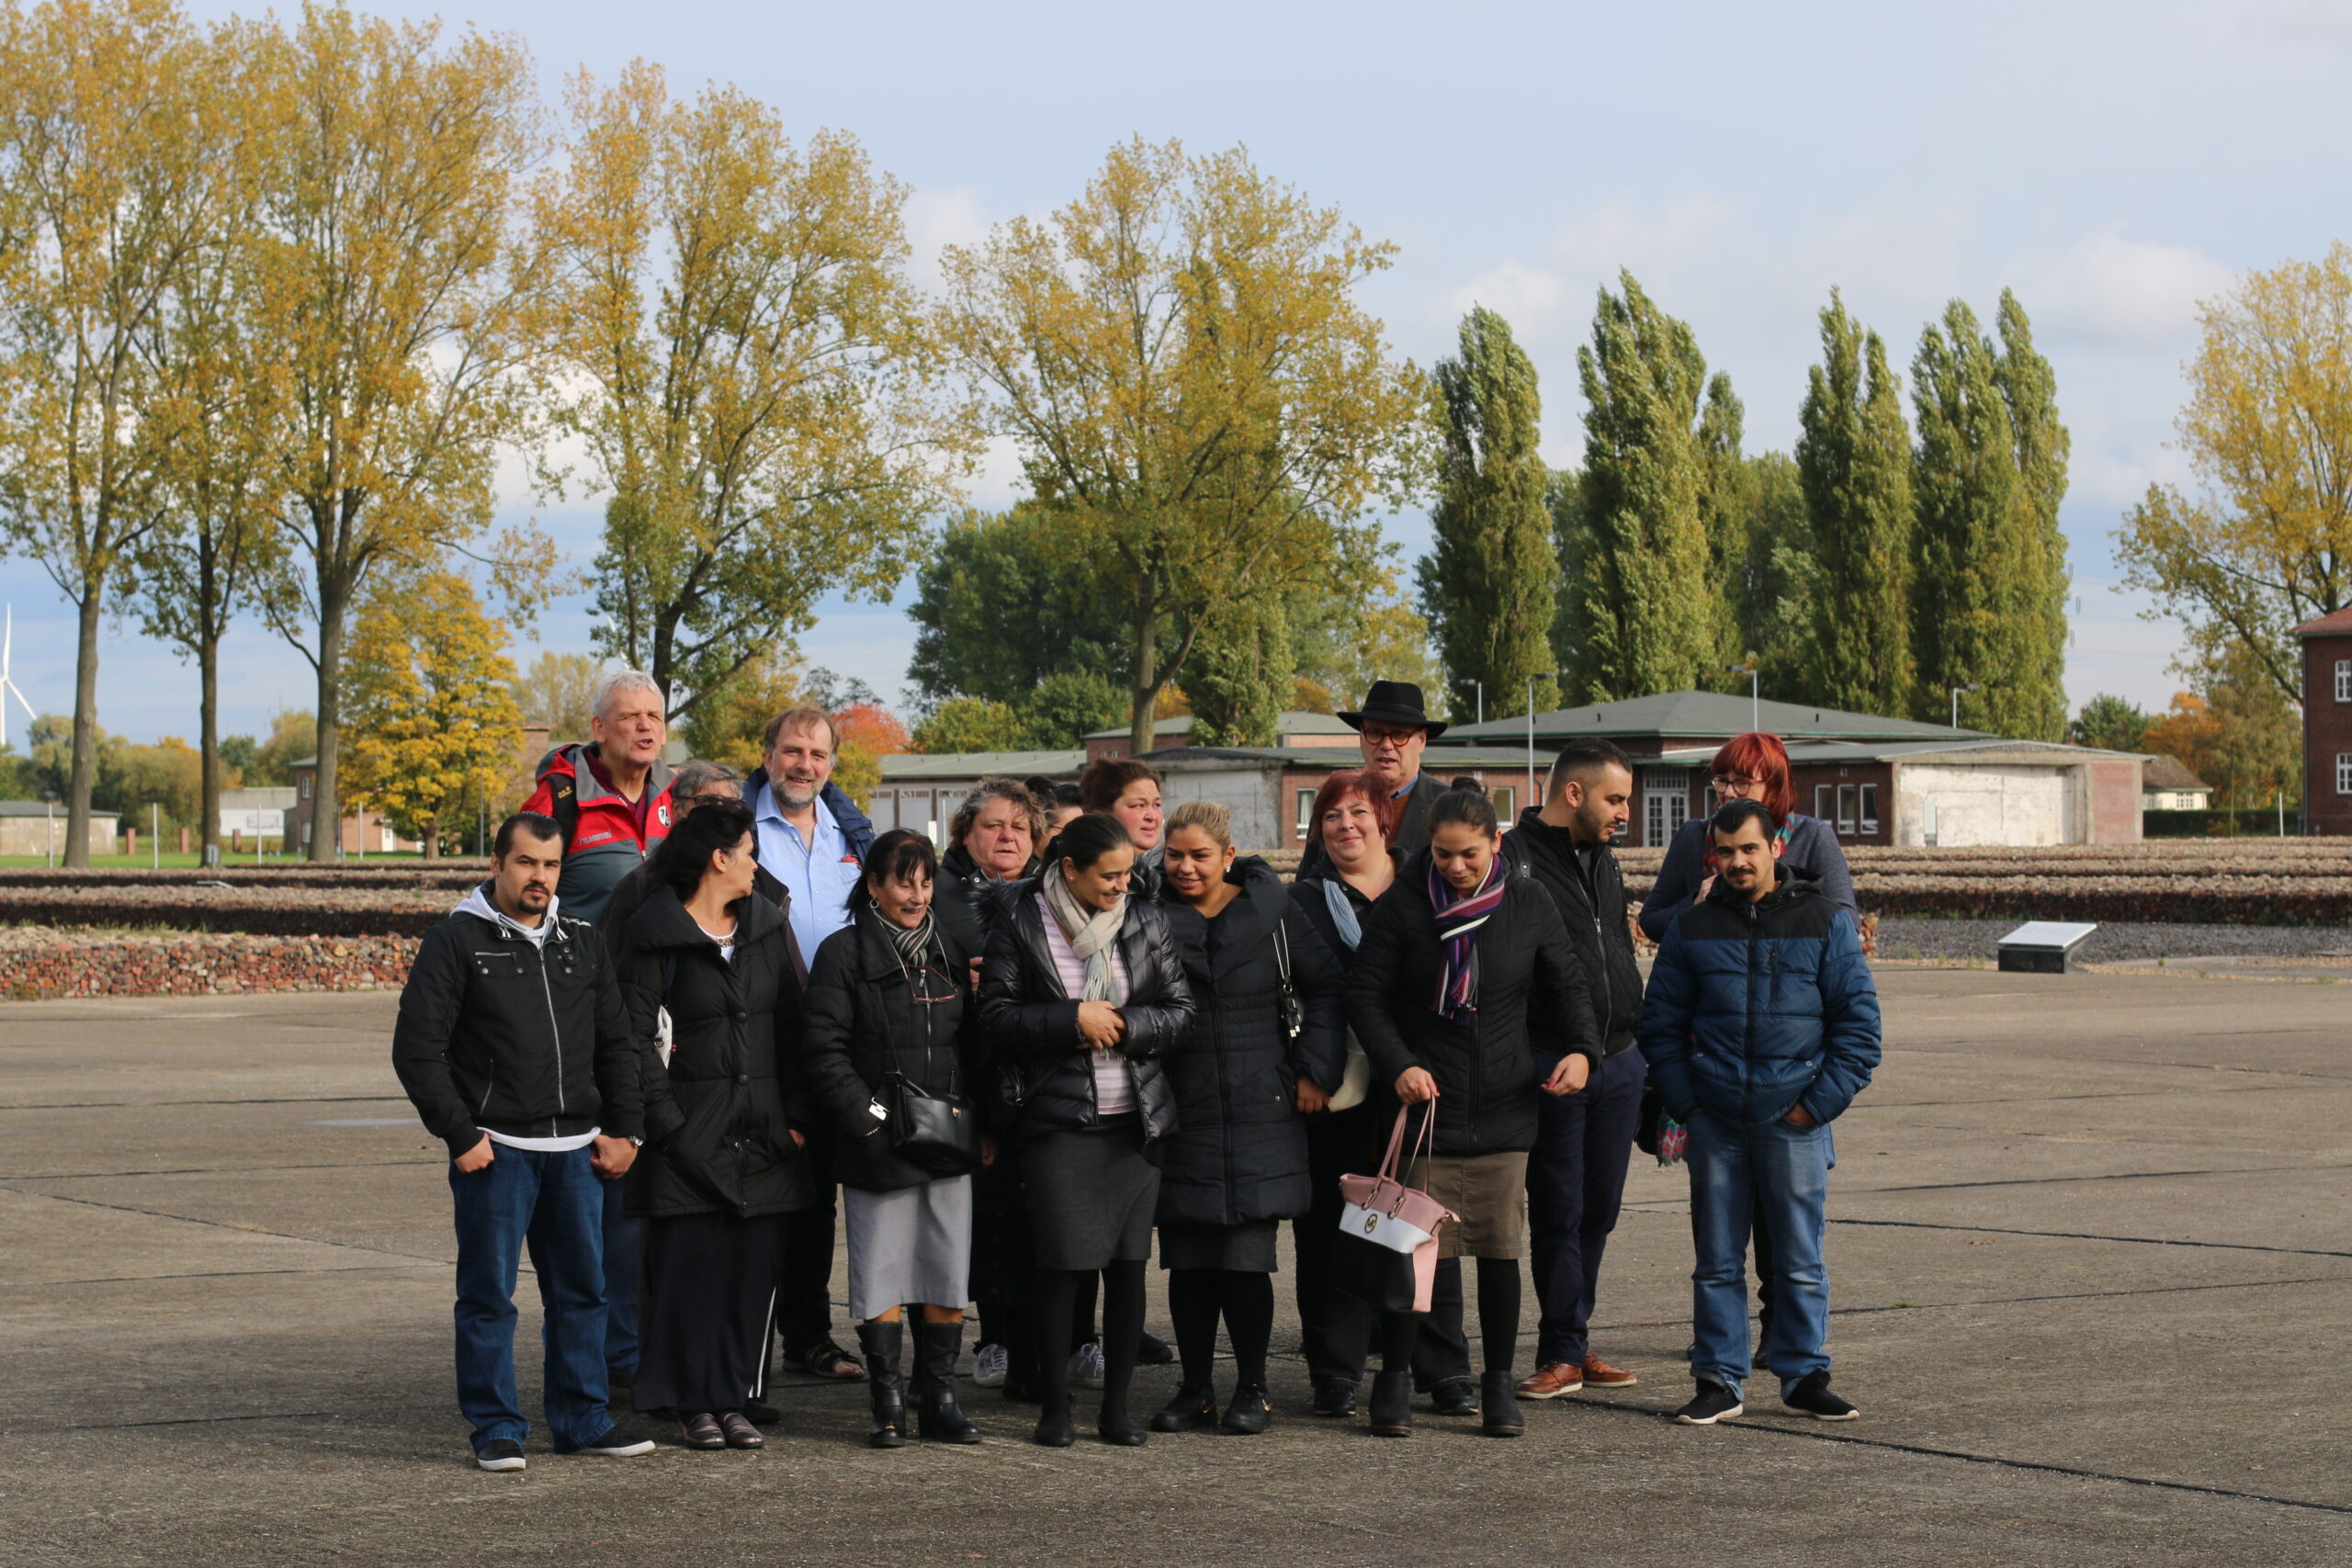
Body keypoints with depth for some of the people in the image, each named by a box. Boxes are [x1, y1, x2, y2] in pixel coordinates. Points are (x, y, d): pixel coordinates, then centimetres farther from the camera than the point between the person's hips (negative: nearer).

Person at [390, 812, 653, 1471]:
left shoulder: (581, 943, 14)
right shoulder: (456, 941, -2)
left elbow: (616, 1045, 20)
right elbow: (417, 1050, -6)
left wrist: (621, 1130, 11)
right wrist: (459, 1135, -10)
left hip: (576, 1151, 5)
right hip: (495, 1150, -5)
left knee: (582, 1290, 8)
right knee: (489, 1295, -1)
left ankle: (582, 1418, 18)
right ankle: (496, 1427, 7)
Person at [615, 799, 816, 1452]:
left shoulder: (767, 926, 13)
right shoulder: (655, 934, -4)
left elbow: (793, 1025, 12)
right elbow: (635, 1036, -7)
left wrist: (796, 1116, 5)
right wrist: (665, 1122, -14)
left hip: (761, 1127, 5)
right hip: (691, 1131, -5)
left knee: (751, 1264, 5)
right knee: (688, 1263, -2)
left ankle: (732, 1398, 13)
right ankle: (693, 1403, 7)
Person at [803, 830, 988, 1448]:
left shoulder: (953, 951, 14)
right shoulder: (844, 953, -1)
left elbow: (974, 1044, 17)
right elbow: (826, 1050, -6)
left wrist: (981, 1123, 3)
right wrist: (869, 1119, -13)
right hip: (879, 1144, -4)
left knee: (950, 1275, 5)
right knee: (881, 1278, 0)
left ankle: (939, 1399, 14)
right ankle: (888, 1404, 9)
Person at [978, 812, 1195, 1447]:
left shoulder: (1148, 923, 7)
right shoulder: (1020, 928, -2)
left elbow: (1180, 1010, 7)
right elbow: (998, 1016, -6)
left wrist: (1124, 1026, -9)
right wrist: (1074, 1019, -15)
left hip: (1135, 1120, 3)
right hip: (1058, 1121, -3)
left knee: (1128, 1264, 3)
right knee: (1062, 1264, -6)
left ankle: (1117, 1406, 13)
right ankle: (1055, 1407, 6)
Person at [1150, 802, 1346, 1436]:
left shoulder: (1271, 912, 3)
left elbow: (1328, 987, 8)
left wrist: (1316, 1072, 2)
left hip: (1259, 1113, -1)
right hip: (1179, 1115, 1)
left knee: (1246, 1259, -4)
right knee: (1188, 1261, 3)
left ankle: (1252, 1390, 9)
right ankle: (1196, 1391, 14)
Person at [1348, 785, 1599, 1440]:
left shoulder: (1528, 906, 2)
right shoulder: (1401, 907, -5)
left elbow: (1566, 985, 12)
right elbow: (1365, 996, -2)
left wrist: (1580, 1049, -6)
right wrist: (1398, 1066, -16)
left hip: (1503, 1110, 2)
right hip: (1425, 1102, -2)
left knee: (1501, 1246, 4)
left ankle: (1499, 1384, 15)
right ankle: (1394, 1379, 10)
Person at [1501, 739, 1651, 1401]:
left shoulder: (1603, 861, 17)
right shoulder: (1515, 859, -9)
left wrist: (1640, 1040, 21)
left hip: (1620, 1064, 7)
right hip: (1551, 1066, -7)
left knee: (1598, 1210, 10)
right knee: (1558, 1211, -2)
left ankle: (1572, 1344, 19)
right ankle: (1563, 1353, 5)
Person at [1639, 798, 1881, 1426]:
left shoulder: (1826, 922, 2)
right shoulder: (1692, 928, 8)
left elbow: (1859, 1021, 1)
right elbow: (1661, 1023, 13)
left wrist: (1820, 1102, -6)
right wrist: (1685, 1101, 2)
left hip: (1795, 1121, -2)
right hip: (1715, 1122, 2)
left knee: (1800, 1259, 4)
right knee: (1717, 1260, 5)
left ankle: (1804, 1375, 14)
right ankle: (1718, 1380, 12)